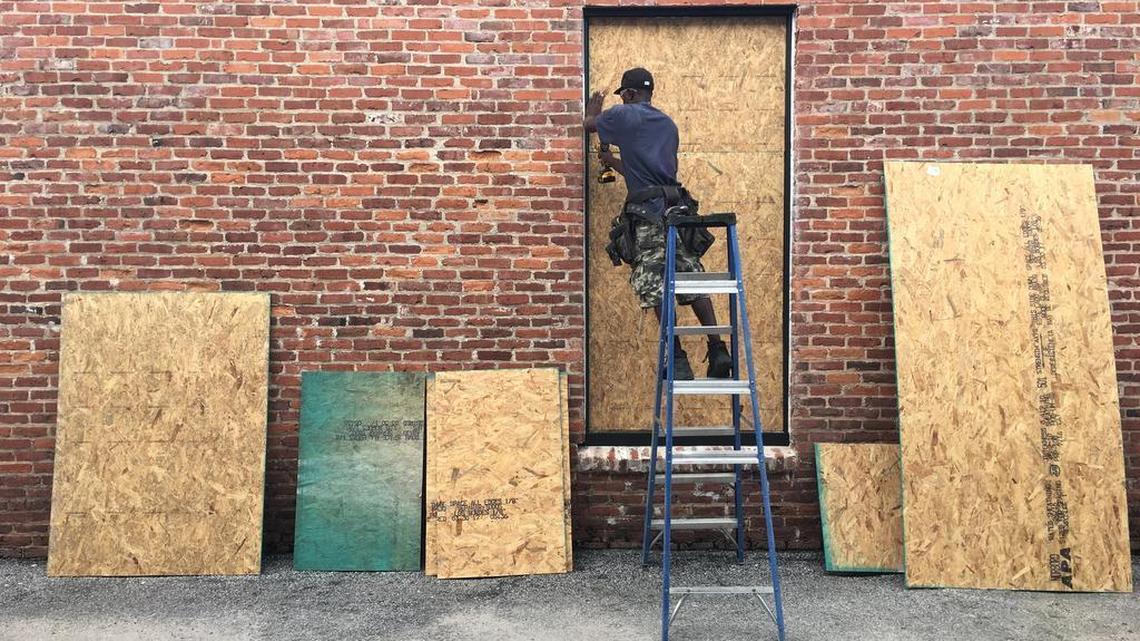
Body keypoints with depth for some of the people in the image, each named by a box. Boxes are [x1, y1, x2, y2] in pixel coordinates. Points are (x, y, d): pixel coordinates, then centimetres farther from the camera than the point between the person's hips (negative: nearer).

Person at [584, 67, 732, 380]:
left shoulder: (624, 115, 4)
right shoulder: (668, 124, 23)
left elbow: (588, 124, 22)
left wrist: (593, 110, 45)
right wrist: (612, 161, 42)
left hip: (647, 213, -6)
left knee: (655, 288, -5)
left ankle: (678, 359, -8)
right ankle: (718, 349, 0)